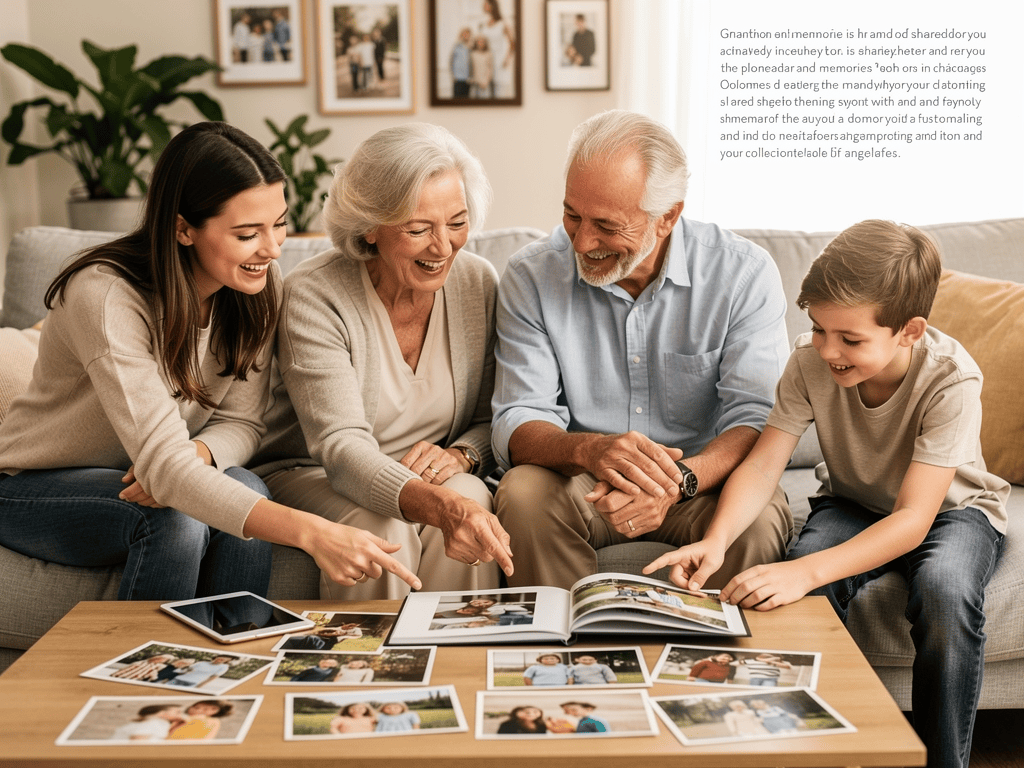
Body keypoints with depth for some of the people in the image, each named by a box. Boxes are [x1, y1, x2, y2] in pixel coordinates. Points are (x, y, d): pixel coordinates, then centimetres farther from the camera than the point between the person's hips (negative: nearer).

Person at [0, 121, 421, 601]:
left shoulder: (257, 286, -11)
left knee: (244, 489, -26)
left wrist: (196, 453, -32)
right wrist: (309, 531, -49)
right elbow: (161, 462, -39)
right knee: (177, 519, -31)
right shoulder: (105, 295, -31)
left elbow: (241, 420, -7)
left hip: (145, 477, 5)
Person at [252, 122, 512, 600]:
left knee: (470, 500, -28)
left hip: (431, 480, 3)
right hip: (308, 476, -3)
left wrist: (462, 454, -20)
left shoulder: (478, 283, -5)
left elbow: (496, 420, 4)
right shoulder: (313, 296, -19)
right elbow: (340, 445, -31)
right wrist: (439, 506, -48)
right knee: (380, 527, -33)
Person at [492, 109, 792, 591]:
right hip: (579, 481, 1)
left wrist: (679, 480, -36)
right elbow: (517, 423, -10)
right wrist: (588, 450, -34)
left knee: (758, 518, -31)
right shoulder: (531, 276, -6)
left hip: (703, 481, -1)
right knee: (523, 494, -30)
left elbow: (757, 420, -15)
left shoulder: (744, 275, -9)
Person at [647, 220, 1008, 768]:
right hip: (854, 503, 3)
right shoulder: (810, 362, -21)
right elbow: (762, 464, -21)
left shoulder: (951, 381, -32)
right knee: (798, 588, -29)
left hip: (951, 509, -2)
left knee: (945, 590, -36)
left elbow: (913, 519, -36)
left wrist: (807, 571, -50)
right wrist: (716, 541, -42)